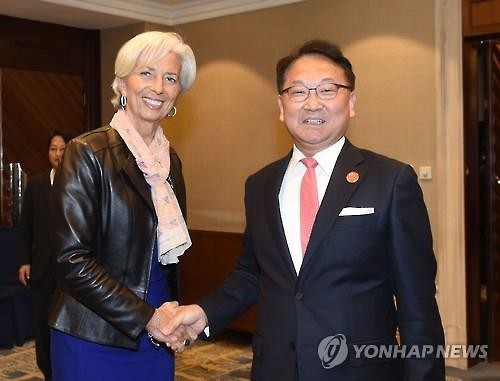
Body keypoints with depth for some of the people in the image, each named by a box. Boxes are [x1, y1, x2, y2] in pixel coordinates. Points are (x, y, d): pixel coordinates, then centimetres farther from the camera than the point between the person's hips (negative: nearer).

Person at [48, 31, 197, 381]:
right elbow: (72, 260, -16)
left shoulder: (170, 160, 6)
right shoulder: (87, 153, -12)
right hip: (95, 341, -5)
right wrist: (145, 317, -16)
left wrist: (170, 316, 1)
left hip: (156, 337, 6)